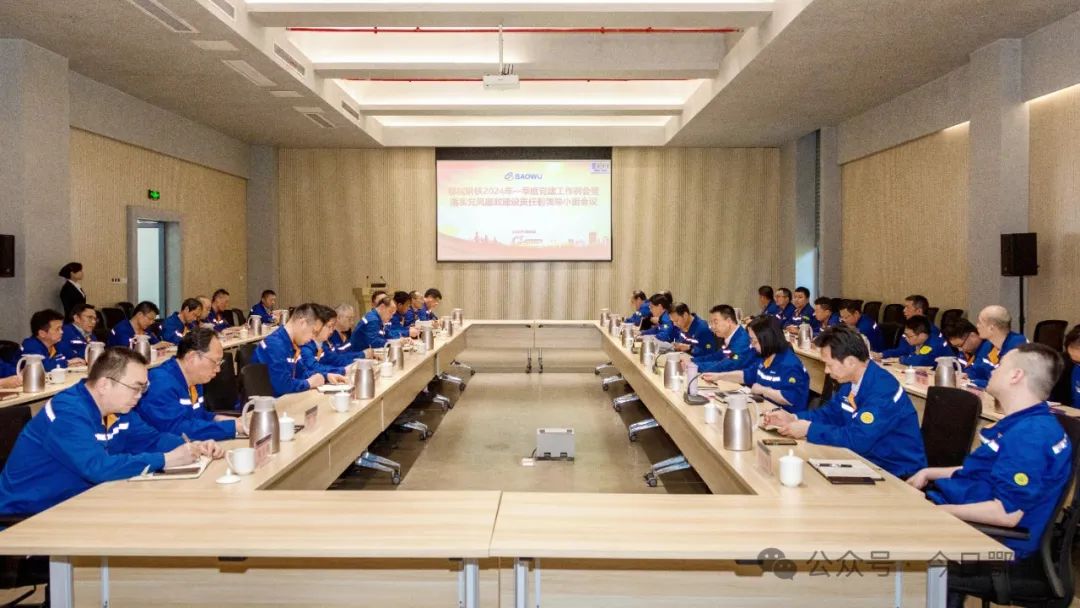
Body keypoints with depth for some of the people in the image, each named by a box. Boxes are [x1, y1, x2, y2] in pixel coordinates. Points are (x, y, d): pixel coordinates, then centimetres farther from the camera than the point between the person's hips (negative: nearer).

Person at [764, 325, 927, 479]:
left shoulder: (882, 390, -27)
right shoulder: (851, 380, 1)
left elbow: (857, 439, -32)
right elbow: (831, 412, 14)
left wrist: (809, 429, -23)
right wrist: (793, 418, -2)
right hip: (868, 459, 8)